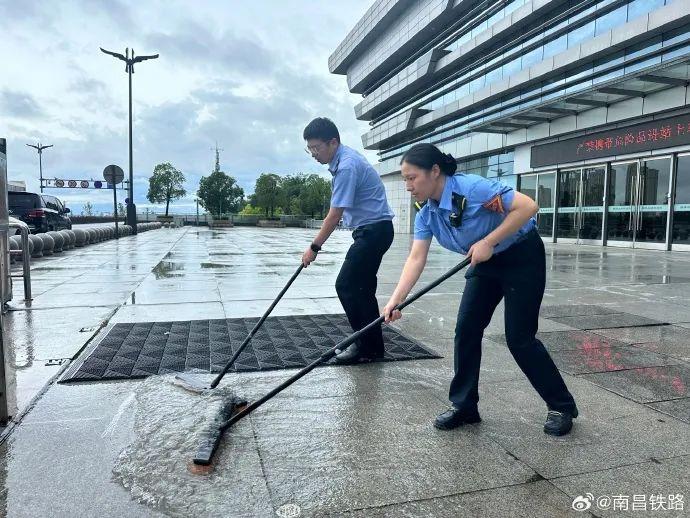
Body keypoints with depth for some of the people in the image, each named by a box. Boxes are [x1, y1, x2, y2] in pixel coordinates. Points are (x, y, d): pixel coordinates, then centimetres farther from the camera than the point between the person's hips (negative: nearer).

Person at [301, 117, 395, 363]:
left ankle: (367, 346, 0)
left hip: (373, 230, -10)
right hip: (373, 229, 10)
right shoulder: (343, 158, 10)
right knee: (362, 288, 11)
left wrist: (314, 247, -14)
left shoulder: (347, 166, -22)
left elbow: (335, 215, -21)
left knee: (346, 285, -9)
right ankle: (372, 345, 19)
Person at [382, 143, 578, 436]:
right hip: (485, 265, 7)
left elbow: (527, 206, -30)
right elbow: (416, 259, -11)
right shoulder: (426, 215, -6)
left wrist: (488, 241, -30)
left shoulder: (472, 187, -29)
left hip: (523, 259, -7)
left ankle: (561, 406, 16)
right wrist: (395, 300, -21)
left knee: (519, 338, -5)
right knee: (466, 330, -1)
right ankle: (464, 406, 13)